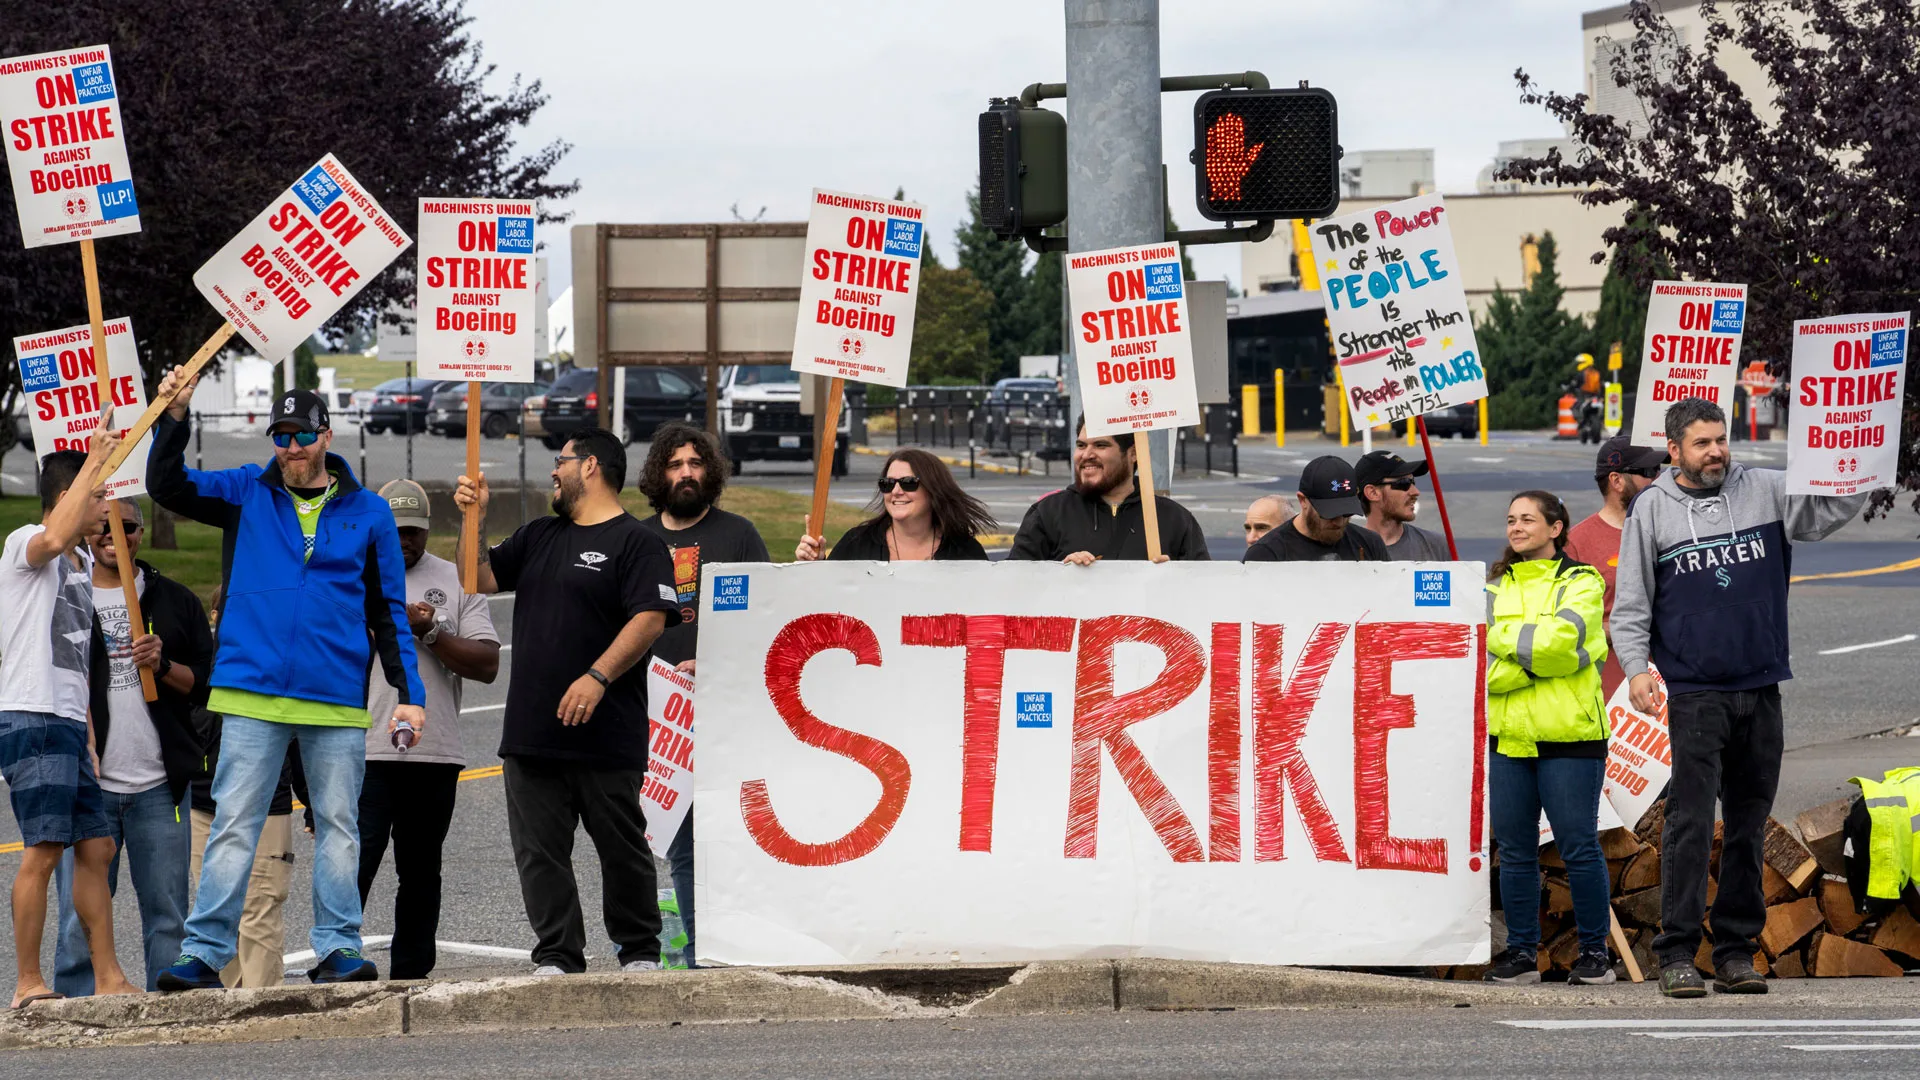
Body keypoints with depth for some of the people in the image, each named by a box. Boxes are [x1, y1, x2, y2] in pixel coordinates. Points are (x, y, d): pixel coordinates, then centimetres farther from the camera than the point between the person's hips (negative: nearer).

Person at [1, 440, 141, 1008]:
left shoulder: (81, 563, 22)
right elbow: (55, 538, -33)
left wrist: (89, 741, 20)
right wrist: (94, 461, -25)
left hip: (69, 726, 9)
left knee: (96, 847, 8)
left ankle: (109, 977, 12)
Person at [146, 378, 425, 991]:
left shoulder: (368, 513, 10)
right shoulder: (245, 495, 10)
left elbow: (389, 613, 11)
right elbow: (168, 486, 0)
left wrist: (409, 694, 5)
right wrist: (174, 419, -16)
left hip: (339, 704, 1)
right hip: (253, 695, -1)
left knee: (338, 825, 3)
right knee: (234, 824, -4)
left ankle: (338, 949, 8)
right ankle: (205, 951, -5)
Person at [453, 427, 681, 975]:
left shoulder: (636, 543, -4)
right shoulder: (539, 536, 20)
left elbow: (650, 619, -15)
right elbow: (482, 579, 19)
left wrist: (598, 677, -24)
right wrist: (475, 518, 7)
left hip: (607, 738, -7)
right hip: (532, 733, 7)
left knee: (622, 847, 2)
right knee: (540, 852, 2)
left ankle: (640, 951, 14)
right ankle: (557, 959, 6)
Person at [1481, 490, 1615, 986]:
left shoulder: (1581, 583, 4)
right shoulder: (1495, 588, 16)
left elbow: (1560, 637, -15)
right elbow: (1478, 666, 2)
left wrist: (1500, 637, -4)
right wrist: (1539, 657, -9)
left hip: (1568, 737, -4)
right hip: (1507, 736, 4)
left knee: (1579, 847, -4)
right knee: (1514, 850, 5)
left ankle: (1594, 951, 4)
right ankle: (1521, 952, 11)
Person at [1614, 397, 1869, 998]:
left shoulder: (1766, 492, 8)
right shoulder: (1652, 510, 4)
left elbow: (1834, 509, 3)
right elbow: (1631, 603, 4)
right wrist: (1636, 667, -10)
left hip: (1762, 689, 3)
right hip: (1695, 693, -3)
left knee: (1749, 824, 7)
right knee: (1691, 822, -10)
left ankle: (1737, 951, 13)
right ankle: (1677, 954, -9)